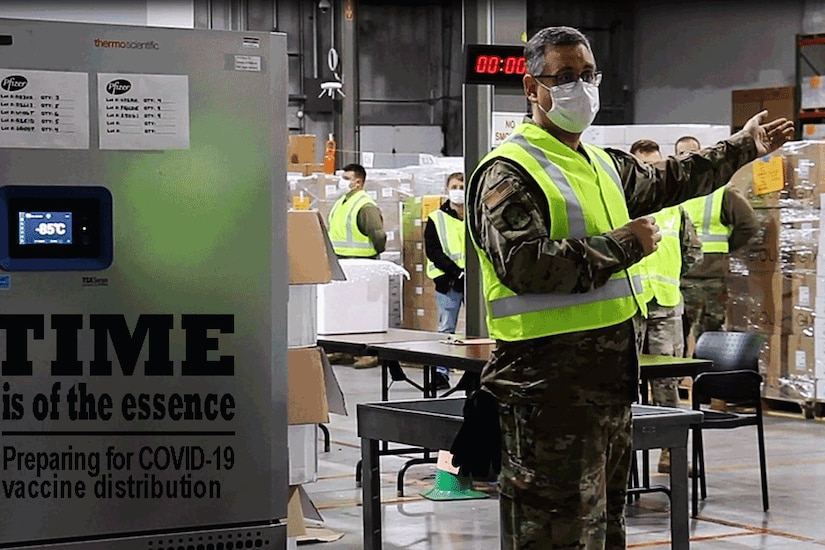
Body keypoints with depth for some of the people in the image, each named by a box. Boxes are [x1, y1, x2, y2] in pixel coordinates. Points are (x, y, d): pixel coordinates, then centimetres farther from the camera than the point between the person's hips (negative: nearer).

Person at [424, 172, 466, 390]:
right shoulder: (436, 219, 3)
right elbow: (433, 251, -4)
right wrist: (456, 271, -14)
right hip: (448, 282, -1)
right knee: (446, 329, 2)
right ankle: (441, 372, 6)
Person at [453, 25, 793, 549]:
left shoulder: (604, 165, 18)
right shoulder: (509, 171, -11)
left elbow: (669, 180, 37)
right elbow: (523, 262, -25)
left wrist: (743, 146, 42)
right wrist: (621, 245, -18)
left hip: (610, 379, 10)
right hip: (550, 382, -10)